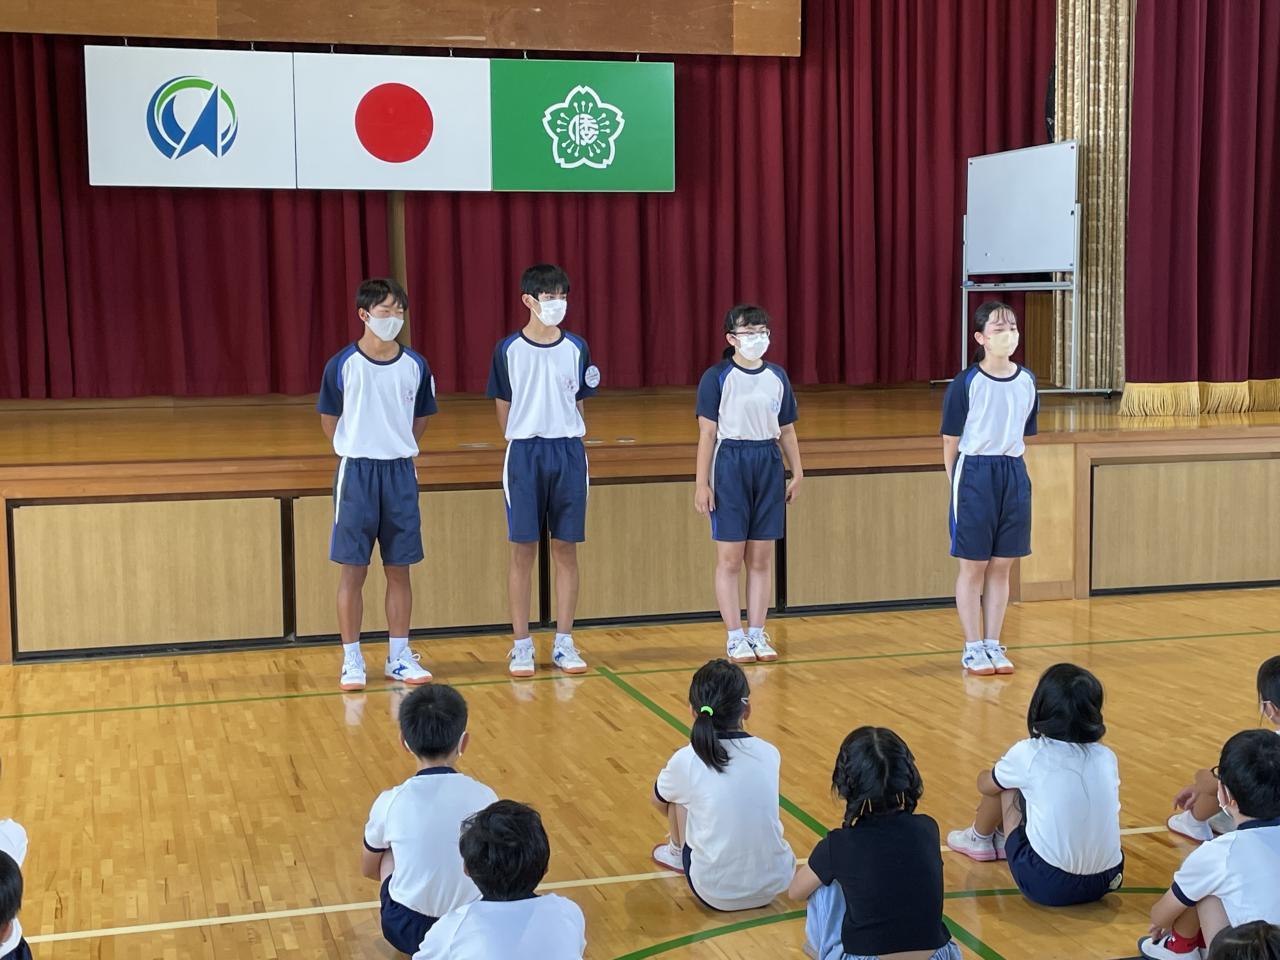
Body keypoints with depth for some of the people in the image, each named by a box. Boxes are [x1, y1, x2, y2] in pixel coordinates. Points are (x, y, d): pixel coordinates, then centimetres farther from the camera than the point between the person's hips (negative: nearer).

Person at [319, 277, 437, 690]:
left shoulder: (415, 366, 2)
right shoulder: (342, 365, -6)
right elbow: (329, 420, 4)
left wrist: (398, 449, 9)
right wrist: (357, 450, 6)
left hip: (400, 472, 3)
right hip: (357, 473, -3)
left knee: (399, 570, 8)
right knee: (353, 571, 2)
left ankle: (399, 657, 19)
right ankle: (352, 660, 11)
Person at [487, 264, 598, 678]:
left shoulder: (576, 348, 6)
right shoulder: (508, 350, 0)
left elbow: (579, 404, 13)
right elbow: (503, 409, 6)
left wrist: (568, 437, 3)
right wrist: (523, 441, 3)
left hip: (568, 453, 2)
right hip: (524, 454, -2)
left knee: (566, 550, 5)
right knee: (523, 551, 1)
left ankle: (564, 643, 13)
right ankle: (522, 645, 9)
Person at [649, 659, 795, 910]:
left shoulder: (686, 761, -11)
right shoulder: (770, 754, -2)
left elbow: (658, 801, 13)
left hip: (714, 894, -3)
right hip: (773, 887, 3)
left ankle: (677, 853, 35)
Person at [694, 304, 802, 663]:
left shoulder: (777, 377, 8)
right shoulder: (717, 377, -5)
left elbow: (787, 431, 14)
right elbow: (707, 433, -6)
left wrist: (797, 473, 9)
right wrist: (701, 483, -10)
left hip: (769, 465, 4)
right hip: (730, 463, -4)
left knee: (761, 558, 7)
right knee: (730, 558, 1)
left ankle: (757, 633, 16)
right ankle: (735, 637, 9)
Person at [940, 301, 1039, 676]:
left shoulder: (1027, 381, 4)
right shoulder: (966, 384, -9)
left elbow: (1024, 437, 13)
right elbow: (950, 443, -4)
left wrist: (1012, 468, 10)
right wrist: (958, 485, -4)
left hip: (1014, 476, 4)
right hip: (974, 474, -4)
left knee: (1001, 567, 10)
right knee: (973, 566, 4)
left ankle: (993, 644, 20)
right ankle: (973, 648, 13)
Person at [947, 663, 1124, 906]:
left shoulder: (1028, 754, -8)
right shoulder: (1107, 757, 3)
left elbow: (985, 785, 13)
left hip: (1046, 886, -4)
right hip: (1104, 883, 4)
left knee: (1005, 784, 14)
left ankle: (980, 838, 39)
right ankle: (1004, 839, 46)